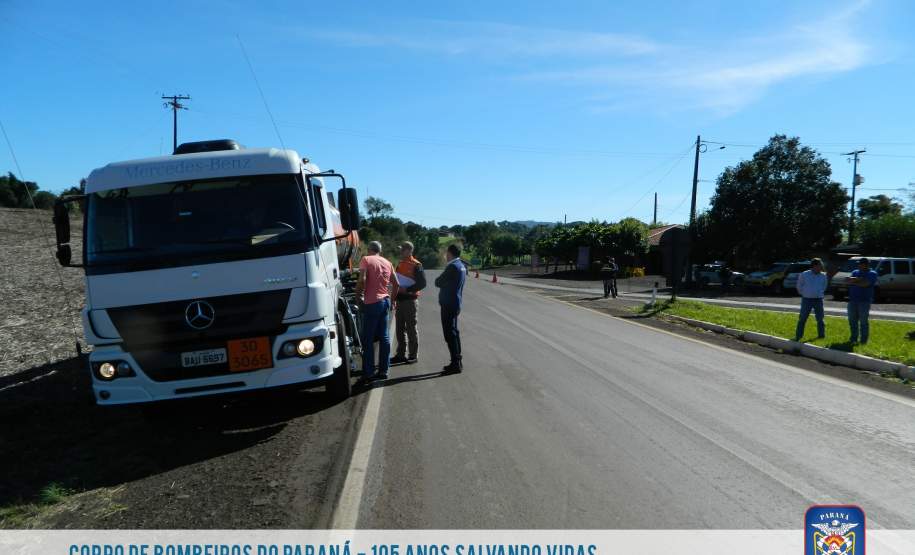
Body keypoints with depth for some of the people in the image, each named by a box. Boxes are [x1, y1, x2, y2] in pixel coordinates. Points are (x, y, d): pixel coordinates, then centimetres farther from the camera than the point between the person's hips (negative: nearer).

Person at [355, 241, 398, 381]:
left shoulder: (366, 259, -5)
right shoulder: (387, 263, 12)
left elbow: (362, 280, -18)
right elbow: (396, 283, 13)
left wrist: (358, 293, -3)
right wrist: (392, 299, 23)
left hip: (372, 302, -6)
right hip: (385, 301, 6)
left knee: (368, 339, -1)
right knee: (384, 337, 11)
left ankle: (368, 373, 1)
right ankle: (383, 370, 15)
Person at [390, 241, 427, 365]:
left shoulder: (416, 265, -9)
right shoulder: (400, 264, 15)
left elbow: (422, 283, -16)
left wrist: (407, 289, -21)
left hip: (409, 300, -8)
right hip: (400, 299, 8)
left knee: (411, 328, -1)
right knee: (399, 329, 11)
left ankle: (413, 355, 7)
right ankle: (401, 354, 19)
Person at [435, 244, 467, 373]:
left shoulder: (452, 266, -18)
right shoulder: (461, 265, 12)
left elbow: (438, 282, -14)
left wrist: (438, 280, 5)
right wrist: (442, 281, 4)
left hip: (449, 304, -10)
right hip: (456, 303, 10)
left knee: (450, 334, -6)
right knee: (454, 332, 16)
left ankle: (455, 364, -5)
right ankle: (457, 362, 23)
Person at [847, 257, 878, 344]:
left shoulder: (872, 274, 1)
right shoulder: (855, 272, 18)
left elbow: (865, 284, -14)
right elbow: (850, 280, -1)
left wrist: (853, 282, -9)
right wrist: (859, 279, -15)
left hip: (864, 301, -5)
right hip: (852, 300, 5)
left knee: (863, 321, -4)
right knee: (852, 320, 7)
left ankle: (863, 340, 2)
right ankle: (853, 338, 17)